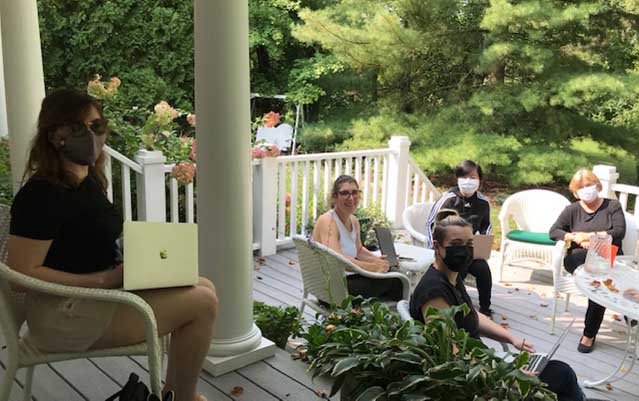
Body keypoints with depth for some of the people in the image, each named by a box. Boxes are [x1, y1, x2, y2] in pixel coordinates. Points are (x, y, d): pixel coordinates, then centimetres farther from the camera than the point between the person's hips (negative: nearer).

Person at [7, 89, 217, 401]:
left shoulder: (88, 180, 8)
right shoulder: (41, 194, -20)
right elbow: (22, 273, -22)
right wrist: (103, 279, -24)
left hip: (99, 292, 10)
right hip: (65, 314, -10)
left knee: (204, 288, 8)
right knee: (202, 303, -12)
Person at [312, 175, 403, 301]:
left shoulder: (354, 221, 11)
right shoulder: (327, 221, -17)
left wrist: (377, 259, 9)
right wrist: (373, 267, -27)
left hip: (348, 277, 9)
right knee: (393, 283, -15)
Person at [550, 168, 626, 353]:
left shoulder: (613, 206, 10)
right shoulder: (572, 210, 15)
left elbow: (619, 232, -3)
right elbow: (554, 231, 6)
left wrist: (588, 236, -7)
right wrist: (575, 238, -11)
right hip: (578, 259, 1)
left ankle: (589, 334, -24)